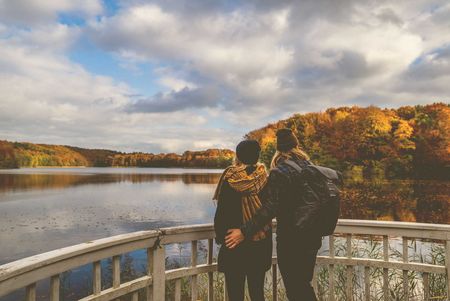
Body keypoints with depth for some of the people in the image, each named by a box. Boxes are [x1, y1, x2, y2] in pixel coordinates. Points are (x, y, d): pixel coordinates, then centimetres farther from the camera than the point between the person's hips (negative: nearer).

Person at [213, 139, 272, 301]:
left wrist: (220, 236, 5)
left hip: (234, 241, -3)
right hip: (261, 244, 4)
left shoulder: (229, 180, -12)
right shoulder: (264, 178, -4)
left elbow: (221, 213, -8)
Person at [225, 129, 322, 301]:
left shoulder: (279, 172, -16)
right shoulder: (309, 166, 3)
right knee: (304, 284, 22)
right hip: (312, 235, 7)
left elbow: (269, 208, -22)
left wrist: (244, 232, -19)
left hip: (291, 238, -7)